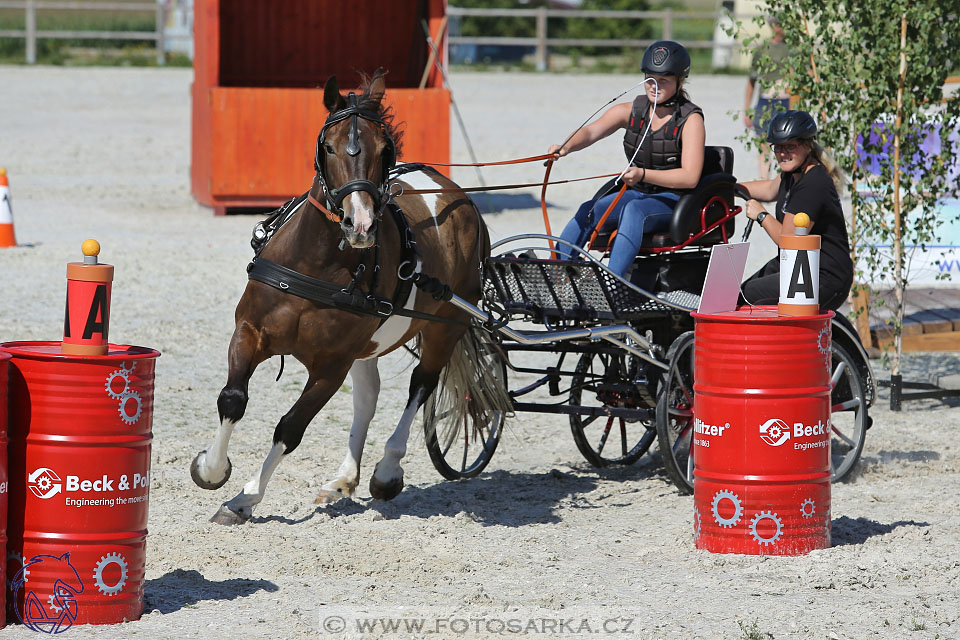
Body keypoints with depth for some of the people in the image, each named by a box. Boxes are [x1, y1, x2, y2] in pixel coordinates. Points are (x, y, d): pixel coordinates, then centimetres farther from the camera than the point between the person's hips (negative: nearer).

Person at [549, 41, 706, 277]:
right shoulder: (631, 111, 4)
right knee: (588, 211, -21)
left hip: (675, 201, -5)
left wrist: (643, 174, -32)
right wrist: (566, 147, -34)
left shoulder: (690, 120, -9)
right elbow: (592, 131, -11)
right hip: (638, 195, 5)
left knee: (633, 209, -35)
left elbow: (690, 177, -19)